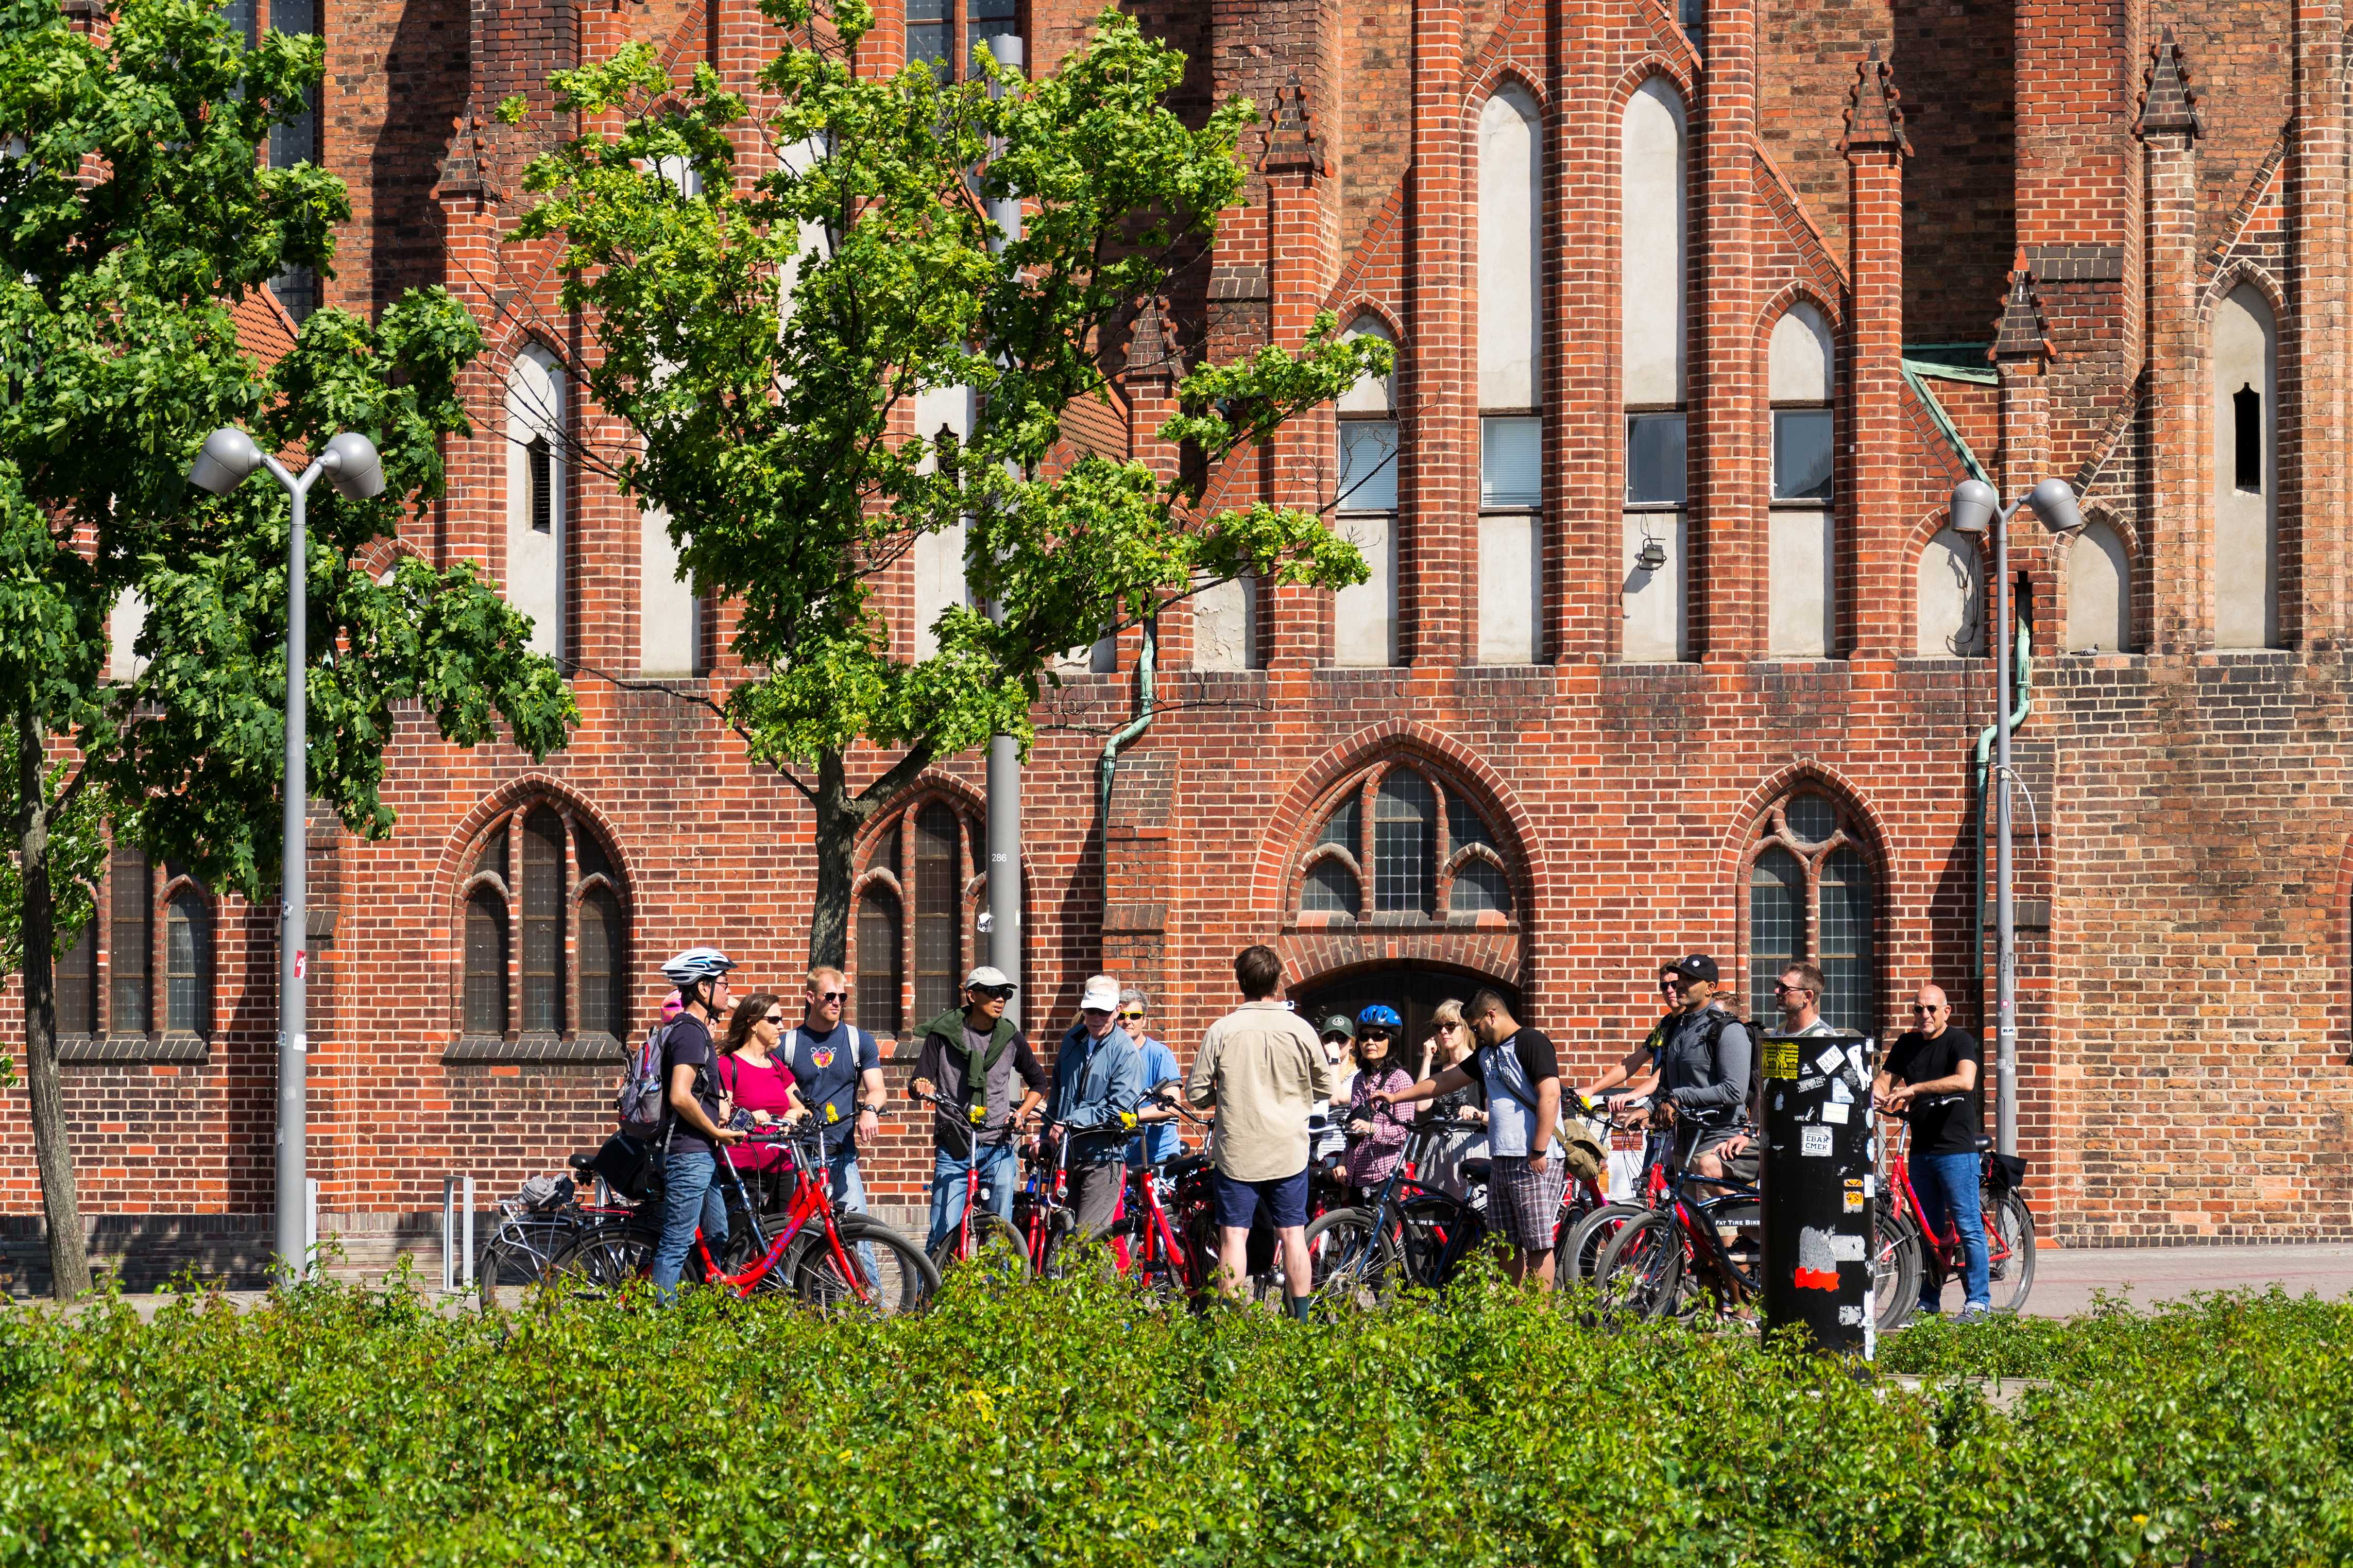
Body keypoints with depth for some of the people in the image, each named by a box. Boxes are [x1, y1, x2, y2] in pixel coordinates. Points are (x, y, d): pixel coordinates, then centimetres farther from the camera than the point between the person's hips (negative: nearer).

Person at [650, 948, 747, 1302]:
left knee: (718, 1236, 15)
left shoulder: (695, 1030, 18)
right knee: (677, 1244, -9)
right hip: (690, 1153, -11)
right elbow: (680, 1097, -25)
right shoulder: (691, 1034, -15)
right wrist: (717, 1132, -14)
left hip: (701, 1154, 11)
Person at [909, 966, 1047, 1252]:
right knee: (944, 1233, -10)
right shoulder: (944, 1032, 3)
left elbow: (1038, 1083, 22)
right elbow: (920, 1081, 0)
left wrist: (1021, 1113, 5)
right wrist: (923, 1087, -24)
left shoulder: (1011, 1038, 9)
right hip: (954, 1150, -2)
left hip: (999, 1151, 2)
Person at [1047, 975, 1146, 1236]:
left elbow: (1119, 1111, -15)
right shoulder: (1073, 1040, 12)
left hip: (1103, 1157, -6)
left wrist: (1070, 1122, -20)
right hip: (1067, 1154, 6)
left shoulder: (1126, 1052, -8)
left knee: (1088, 1239, -12)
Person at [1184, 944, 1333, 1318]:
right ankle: (1301, 1320, 9)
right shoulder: (1299, 1029, -4)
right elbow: (1325, 1088, 7)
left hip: (1238, 1149, -1)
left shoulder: (1223, 1030, -8)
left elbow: (1196, 1092, -4)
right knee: (1293, 1234, 8)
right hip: (1289, 1149, 1)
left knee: (1233, 1235, 2)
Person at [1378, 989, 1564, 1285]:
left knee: (1537, 1244, -9)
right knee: (1506, 1244, 9)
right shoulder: (1487, 1054, 20)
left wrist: (1539, 1153, -21)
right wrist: (1395, 1097, 29)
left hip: (1535, 1162, -10)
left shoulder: (1531, 1043, -8)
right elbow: (1447, 1080, 28)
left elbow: (1549, 1096, -18)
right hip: (1502, 1160, 10)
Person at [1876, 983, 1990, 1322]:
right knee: (1927, 1229, 10)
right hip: (1921, 1150, 6)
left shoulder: (1960, 1041, -7)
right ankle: (1928, 1302, 15)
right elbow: (1886, 1079, 12)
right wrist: (1878, 1091, -13)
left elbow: (1964, 1081, -24)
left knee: (1968, 1226, -7)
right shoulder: (1907, 1044, 14)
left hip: (1956, 1149, -6)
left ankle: (1978, 1302, -4)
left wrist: (1915, 1089, -27)